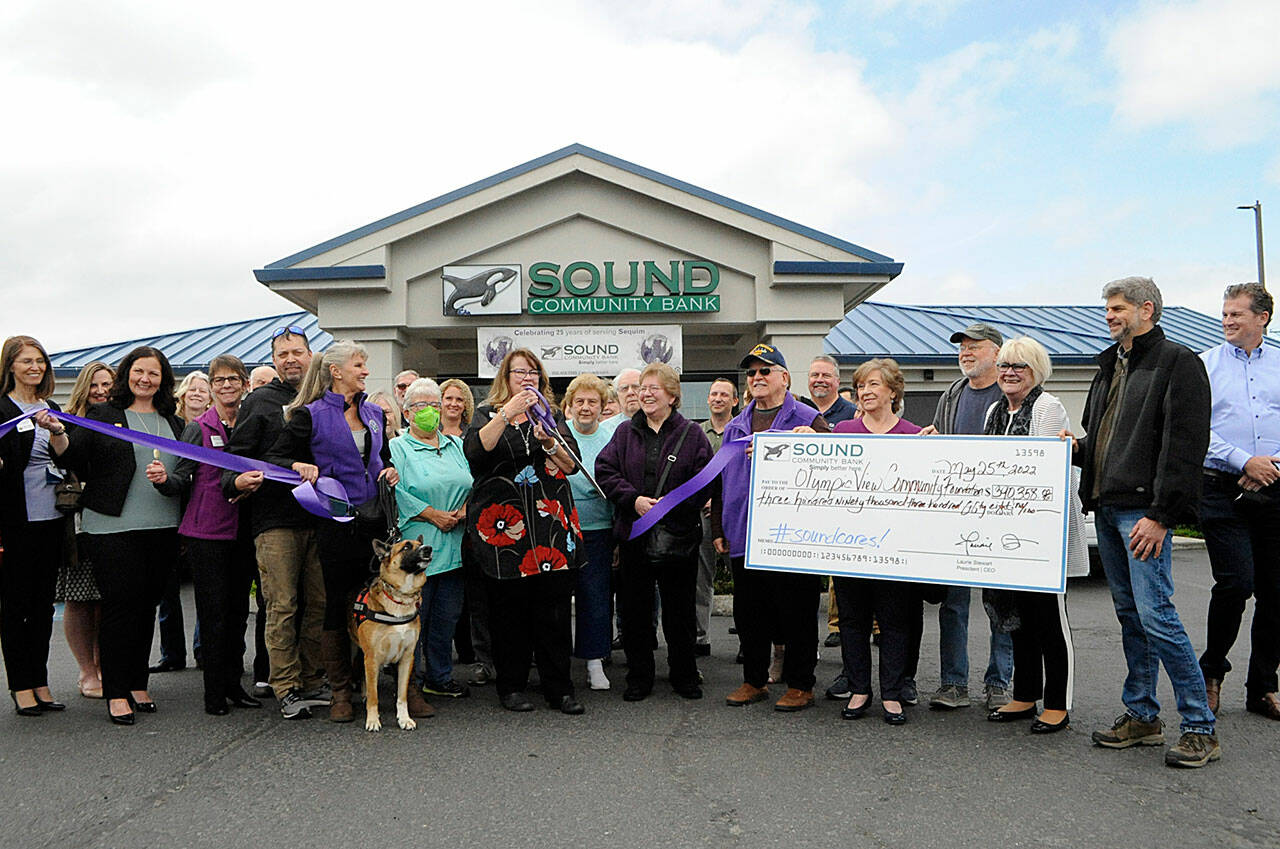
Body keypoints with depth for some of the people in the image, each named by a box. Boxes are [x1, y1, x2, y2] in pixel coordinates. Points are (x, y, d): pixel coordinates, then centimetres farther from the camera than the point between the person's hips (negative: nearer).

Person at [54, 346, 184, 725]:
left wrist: (167, 479, -8)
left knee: (147, 605, 10)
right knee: (120, 605, -5)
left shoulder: (173, 422, 15)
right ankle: (116, 693, 3)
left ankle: (137, 684, 21)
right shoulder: (103, 416, 4)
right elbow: (76, 463, -5)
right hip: (113, 527, -4)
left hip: (162, 528, 4)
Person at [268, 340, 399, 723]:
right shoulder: (311, 415, -1)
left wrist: (389, 472, 7)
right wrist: (300, 467, -20)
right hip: (336, 523, -4)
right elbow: (275, 457, -1)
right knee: (337, 604, 2)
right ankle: (340, 693, 14)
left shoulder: (375, 413, 15)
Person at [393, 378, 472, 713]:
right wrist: (433, 514, -16)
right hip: (416, 544, -6)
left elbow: (472, 483, 15)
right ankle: (410, 684, 8)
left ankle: (439, 677, 24)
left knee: (447, 615, 11)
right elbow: (395, 493, -12)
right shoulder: (398, 447, -1)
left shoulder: (455, 445, 17)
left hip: (454, 545, 6)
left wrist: (464, 509, -4)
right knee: (413, 615, -3)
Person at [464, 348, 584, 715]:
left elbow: (572, 465, 8)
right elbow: (475, 451, -12)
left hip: (551, 524, 2)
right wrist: (508, 413, -20)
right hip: (504, 525, -2)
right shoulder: (488, 415, 9)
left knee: (554, 607, 0)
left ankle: (559, 688, 8)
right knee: (508, 607, 1)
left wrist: (550, 442, -10)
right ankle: (511, 687, 14)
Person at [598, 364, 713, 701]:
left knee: (680, 610, 6)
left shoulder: (692, 434, 2)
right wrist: (634, 499, -13)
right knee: (636, 610, 8)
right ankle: (639, 678, 21)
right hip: (633, 534, 2)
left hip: (678, 537, -2)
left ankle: (684, 676, 23)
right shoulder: (625, 432, 10)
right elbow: (604, 471, 1)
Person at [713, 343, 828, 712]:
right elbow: (720, 480, 18)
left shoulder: (808, 420, 1)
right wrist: (718, 528, 13)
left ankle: (800, 685, 15)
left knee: (796, 613, 2)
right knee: (748, 613, 12)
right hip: (743, 538, 5)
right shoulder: (735, 426, 17)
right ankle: (754, 681, 25)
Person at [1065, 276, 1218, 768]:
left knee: (1155, 613, -11)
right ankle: (1141, 716, 21)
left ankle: (1200, 728, 1)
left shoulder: (1177, 362, -5)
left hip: (1144, 511, -8)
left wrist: (1160, 514, -20)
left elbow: (1186, 445, -14)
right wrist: (1078, 448, 5)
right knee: (1130, 615, 12)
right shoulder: (1108, 368, 20)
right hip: (1106, 509, 8)